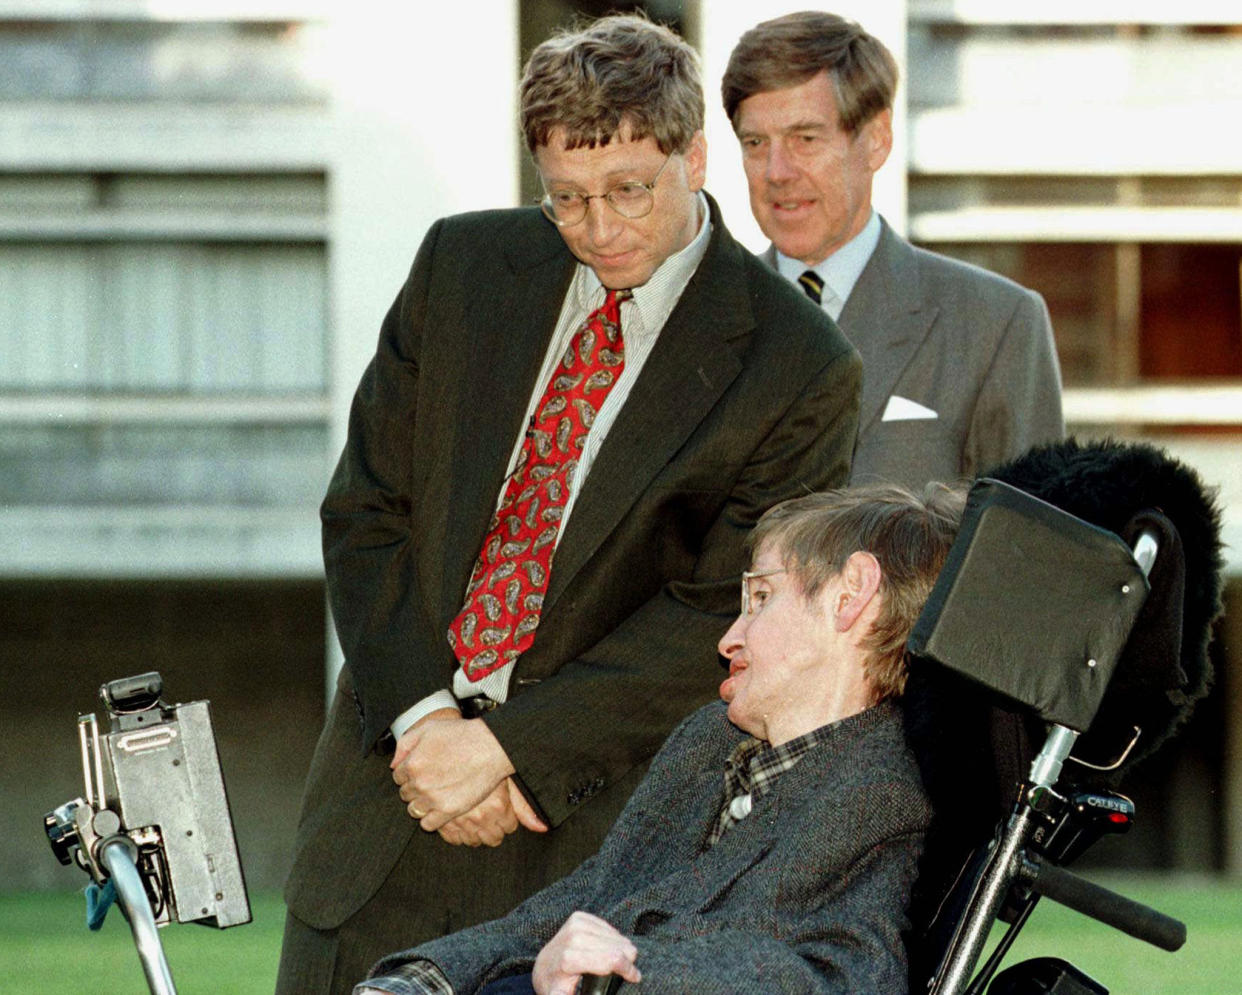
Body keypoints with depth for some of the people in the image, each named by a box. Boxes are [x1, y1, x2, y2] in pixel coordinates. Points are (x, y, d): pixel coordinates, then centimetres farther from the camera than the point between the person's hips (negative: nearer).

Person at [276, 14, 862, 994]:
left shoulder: (801, 370, -8)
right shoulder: (464, 264, 6)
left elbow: (719, 618, -10)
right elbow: (367, 509, 6)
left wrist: (505, 746, -15)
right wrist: (423, 717, -8)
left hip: (590, 815, -4)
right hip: (392, 766, 4)